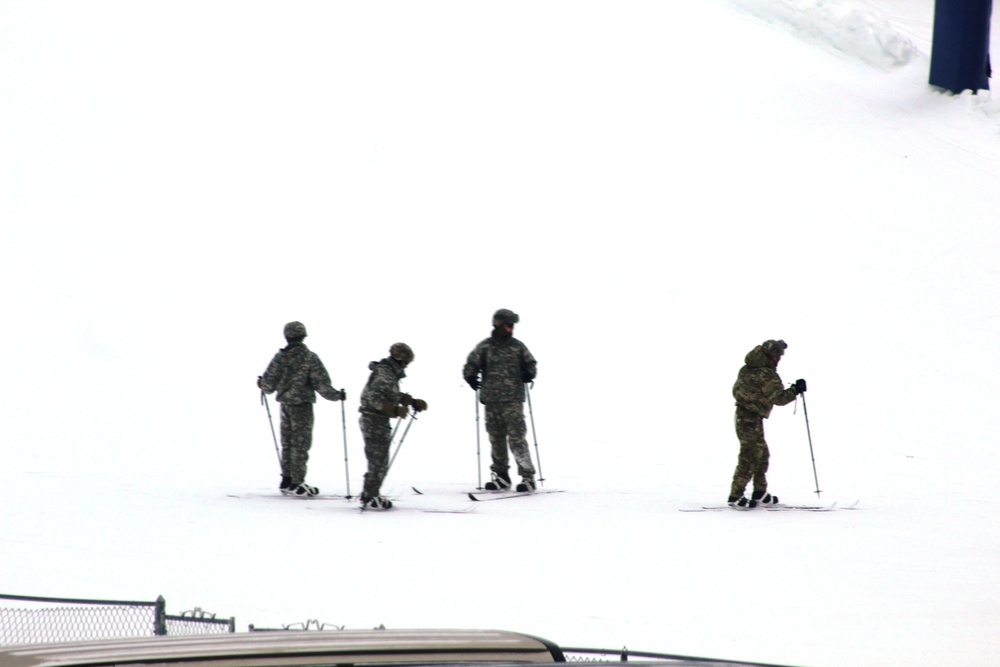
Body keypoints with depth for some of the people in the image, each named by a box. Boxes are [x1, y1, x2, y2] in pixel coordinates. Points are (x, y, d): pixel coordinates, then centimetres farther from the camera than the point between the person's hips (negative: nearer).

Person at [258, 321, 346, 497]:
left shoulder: (280, 357, -1)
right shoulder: (309, 357, -12)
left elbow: (269, 385, 1)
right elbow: (321, 384, -14)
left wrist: (262, 384, 24)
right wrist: (337, 395, 0)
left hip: (285, 404, 4)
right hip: (302, 405, -4)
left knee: (287, 443, 14)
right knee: (300, 443, 1)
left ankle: (286, 481, 19)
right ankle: (297, 483, -1)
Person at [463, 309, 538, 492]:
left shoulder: (518, 347, 7)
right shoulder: (484, 347, 5)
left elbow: (531, 364, 16)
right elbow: (470, 367, 9)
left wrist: (528, 374, -5)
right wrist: (472, 380, -9)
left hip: (513, 401, -2)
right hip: (491, 401, 2)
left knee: (516, 438, -11)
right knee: (496, 439, 7)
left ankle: (527, 476, -9)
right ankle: (501, 476, 19)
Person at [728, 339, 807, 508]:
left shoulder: (746, 369, 10)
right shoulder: (767, 375, -17)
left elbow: (736, 390, 18)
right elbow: (778, 398, -19)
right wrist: (795, 390, -8)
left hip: (742, 416, 10)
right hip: (752, 419, -10)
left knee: (761, 454, 18)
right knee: (749, 458, -4)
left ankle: (759, 493, 25)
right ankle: (736, 496, -1)